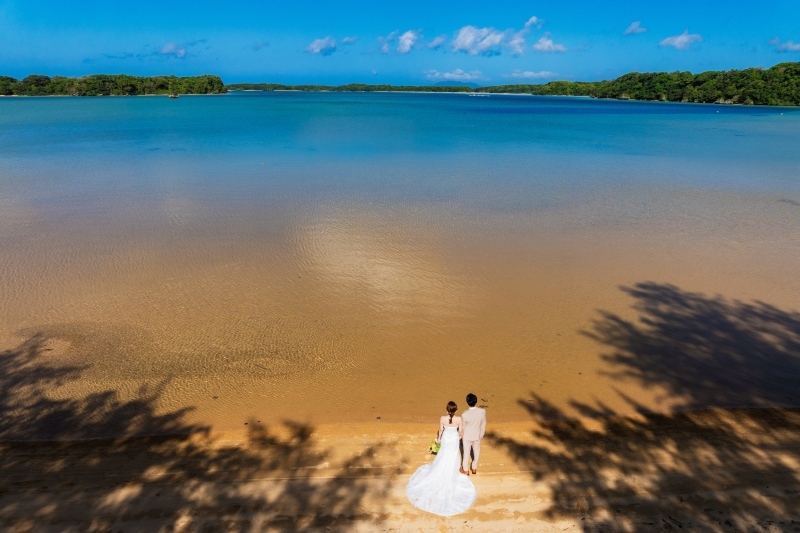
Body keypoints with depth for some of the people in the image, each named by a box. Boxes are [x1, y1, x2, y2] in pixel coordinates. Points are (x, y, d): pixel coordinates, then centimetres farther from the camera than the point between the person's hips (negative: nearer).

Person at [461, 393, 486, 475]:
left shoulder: (465, 415, -31)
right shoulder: (482, 411, -24)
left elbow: (462, 428, -14)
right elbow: (483, 424, -7)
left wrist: (461, 436, 6)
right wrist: (482, 434, 11)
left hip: (467, 436, -2)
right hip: (477, 435, 2)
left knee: (466, 452, 19)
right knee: (476, 451, 25)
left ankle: (465, 470, 38)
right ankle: (474, 468, 43)